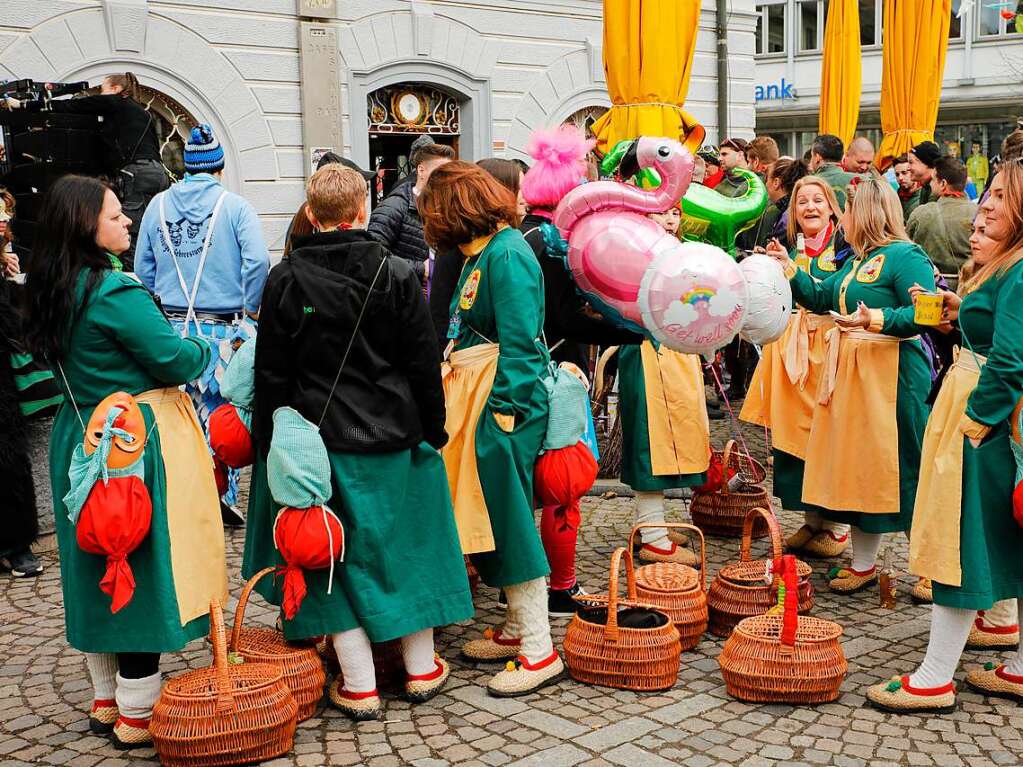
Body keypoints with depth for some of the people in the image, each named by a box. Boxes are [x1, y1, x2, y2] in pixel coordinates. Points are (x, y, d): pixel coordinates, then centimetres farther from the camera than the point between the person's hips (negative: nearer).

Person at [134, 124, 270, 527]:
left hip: (173, 327, 3)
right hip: (224, 328, -3)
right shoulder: (233, 205, -5)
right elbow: (257, 259, -16)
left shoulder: (158, 205, 7)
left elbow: (143, 268, 10)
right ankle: (223, 493, 6)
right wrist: (250, 308, -3)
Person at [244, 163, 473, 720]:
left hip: (318, 440, -1)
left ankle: (359, 684, 12)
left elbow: (271, 373, -4)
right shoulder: (397, 275, -5)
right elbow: (423, 365, -2)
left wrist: (270, 444, 5)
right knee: (403, 543, 15)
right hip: (393, 437, 1)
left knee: (337, 554, 8)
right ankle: (421, 668, 26)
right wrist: (433, 432, 8)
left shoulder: (285, 281, -7)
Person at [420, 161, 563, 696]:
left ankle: (539, 650, 2)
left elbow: (519, 343, -20)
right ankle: (518, 628, 25)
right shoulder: (481, 254, 15)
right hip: (474, 396, 10)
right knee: (488, 516, 13)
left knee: (507, 517, -6)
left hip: (504, 400, -10)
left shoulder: (507, 255, -15)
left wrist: (503, 409, -21)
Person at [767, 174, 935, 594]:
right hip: (850, 371, 9)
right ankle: (862, 564, 23)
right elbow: (820, 297, 23)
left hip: (892, 374, -9)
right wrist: (789, 269, 15)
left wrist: (878, 319, -32)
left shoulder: (905, 256, -12)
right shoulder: (856, 260, 16)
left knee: (901, 470, -4)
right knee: (856, 468, 12)